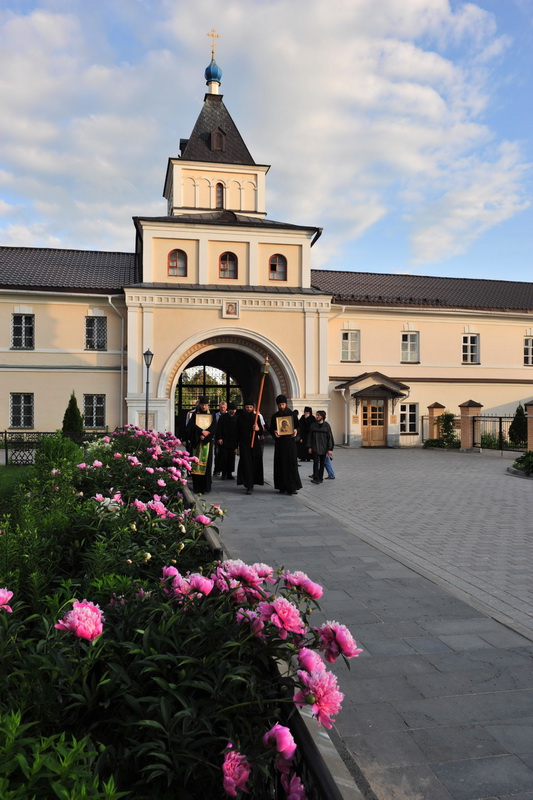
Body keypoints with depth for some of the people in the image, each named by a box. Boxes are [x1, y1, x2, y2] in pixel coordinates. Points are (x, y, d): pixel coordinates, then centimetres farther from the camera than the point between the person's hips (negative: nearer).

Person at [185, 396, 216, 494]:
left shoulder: (212, 416, 10)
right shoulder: (194, 415, 10)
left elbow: (213, 428, -1)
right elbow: (191, 426, -4)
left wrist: (204, 435, -14)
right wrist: (202, 432, -16)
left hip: (207, 443, 0)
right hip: (196, 443, 0)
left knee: (206, 464, -5)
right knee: (196, 464, -3)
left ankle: (206, 488, -2)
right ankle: (197, 487, 1)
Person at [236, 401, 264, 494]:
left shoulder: (256, 417, 8)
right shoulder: (240, 418, 4)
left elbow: (261, 431, 8)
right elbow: (237, 432, 5)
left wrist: (258, 429, -16)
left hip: (255, 443, 2)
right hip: (244, 444, -2)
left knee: (255, 464, 5)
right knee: (246, 464, -9)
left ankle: (250, 484, 23)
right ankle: (249, 486, -12)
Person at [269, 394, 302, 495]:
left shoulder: (292, 414, 3)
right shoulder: (275, 416, 8)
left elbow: (297, 426, 5)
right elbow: (271, 429, 9)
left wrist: (296, 430, -18)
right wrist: (274, 432, -14)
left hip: (290, 441, -2)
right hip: (279, 442, 2)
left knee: (291, 463, -7)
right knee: (280, 464, 2)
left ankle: (292, 487, -7)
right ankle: (282, 487, 9)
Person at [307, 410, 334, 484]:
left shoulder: (326, 425, -1)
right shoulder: (313, 425, 3)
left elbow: (330, 437, -1)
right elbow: (310, 436, 7)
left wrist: (330, 449, -5)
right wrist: (309, 447, 2)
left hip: (323, 447, 0)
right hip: (315, 447, 0)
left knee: (322, 463, 6)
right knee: (316, 462, -9)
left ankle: (320, 478, 17)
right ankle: (315, 478, -9)